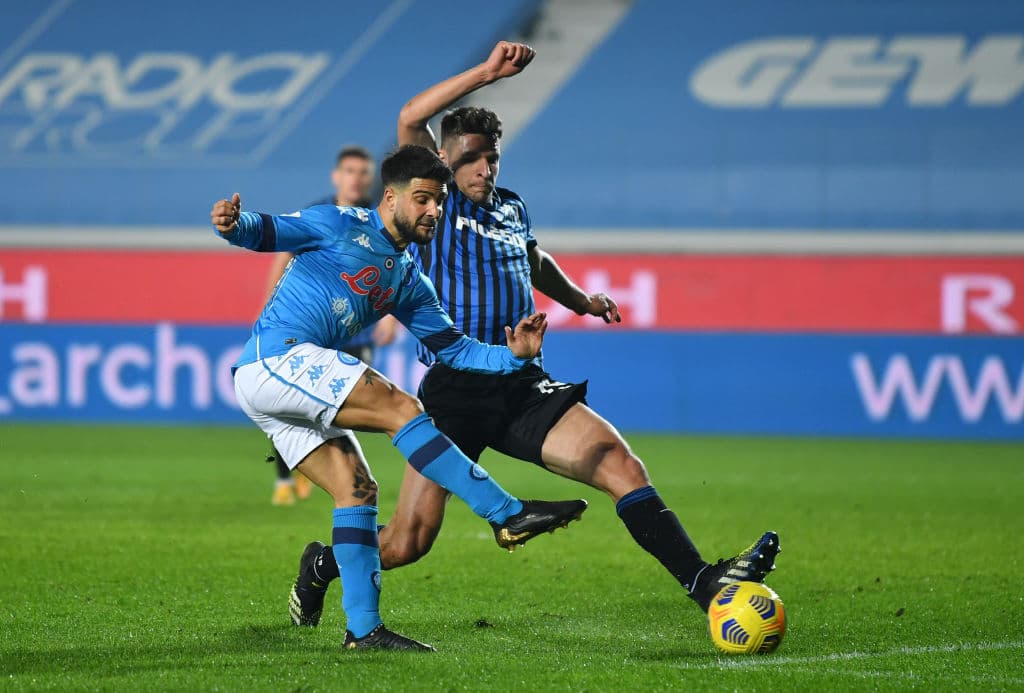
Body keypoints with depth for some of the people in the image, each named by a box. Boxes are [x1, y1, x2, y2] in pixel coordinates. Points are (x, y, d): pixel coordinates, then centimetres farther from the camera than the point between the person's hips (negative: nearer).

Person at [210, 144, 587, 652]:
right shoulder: (340, 226, -1)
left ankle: (363, 628, 2)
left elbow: (452, 347, 20)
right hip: (278, 356, -9)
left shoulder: (408, 282, 21)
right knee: (400, 408, -17)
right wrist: (234, 224, -31)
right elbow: (266, 232, -7)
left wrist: (512, 356, 4)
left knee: (357, 489, 1)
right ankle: (507, 515, -20)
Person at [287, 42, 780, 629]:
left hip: (523, 386, 4)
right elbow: (411, 118, -14)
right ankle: (321, 566, 27)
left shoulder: (512, 208, 18)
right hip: (455, 389, -4)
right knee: (407, 544, -3)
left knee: (619, 463, -18)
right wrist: (487, 73, -17)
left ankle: (704, 583, -25)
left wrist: (580, 299, 41)